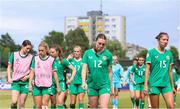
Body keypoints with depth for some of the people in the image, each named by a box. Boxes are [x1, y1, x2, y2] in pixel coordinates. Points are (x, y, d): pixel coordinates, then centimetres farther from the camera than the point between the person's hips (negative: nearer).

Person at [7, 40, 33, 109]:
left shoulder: (31, 57, 2)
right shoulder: (14, 55, 3)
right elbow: (9, 67, 9)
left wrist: (27, 76, -9)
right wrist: (9, 78, -4)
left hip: (25, 82, 1)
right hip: (15, 81, -1)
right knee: (14, 101, -16)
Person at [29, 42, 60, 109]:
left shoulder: (51, 60, 1)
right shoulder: (35, 59, 6)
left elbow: (54, 74, 5)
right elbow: (32, 72, 7)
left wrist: (57, 86, 6)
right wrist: (30, 84, 0)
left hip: (47, 86, -2)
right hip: (37, 86, 2)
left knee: (44, 103, -15)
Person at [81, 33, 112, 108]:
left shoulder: (108, 54, 0)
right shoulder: (88, 53, 2)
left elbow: (109, 71, 6)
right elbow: (84, 68, 0)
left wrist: (110, 85, 10)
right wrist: (83, 82, -14)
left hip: (104, 85, -2)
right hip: (92, 85, 2)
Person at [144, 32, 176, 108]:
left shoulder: (169, 54, 10)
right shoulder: (151, 52, -2)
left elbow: (170, 71, 15)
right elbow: (147, 69, -4)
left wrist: (172, 86, 15)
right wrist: (146, 85, -10)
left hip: (166, 84, 4)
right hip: (154, 84, -4)